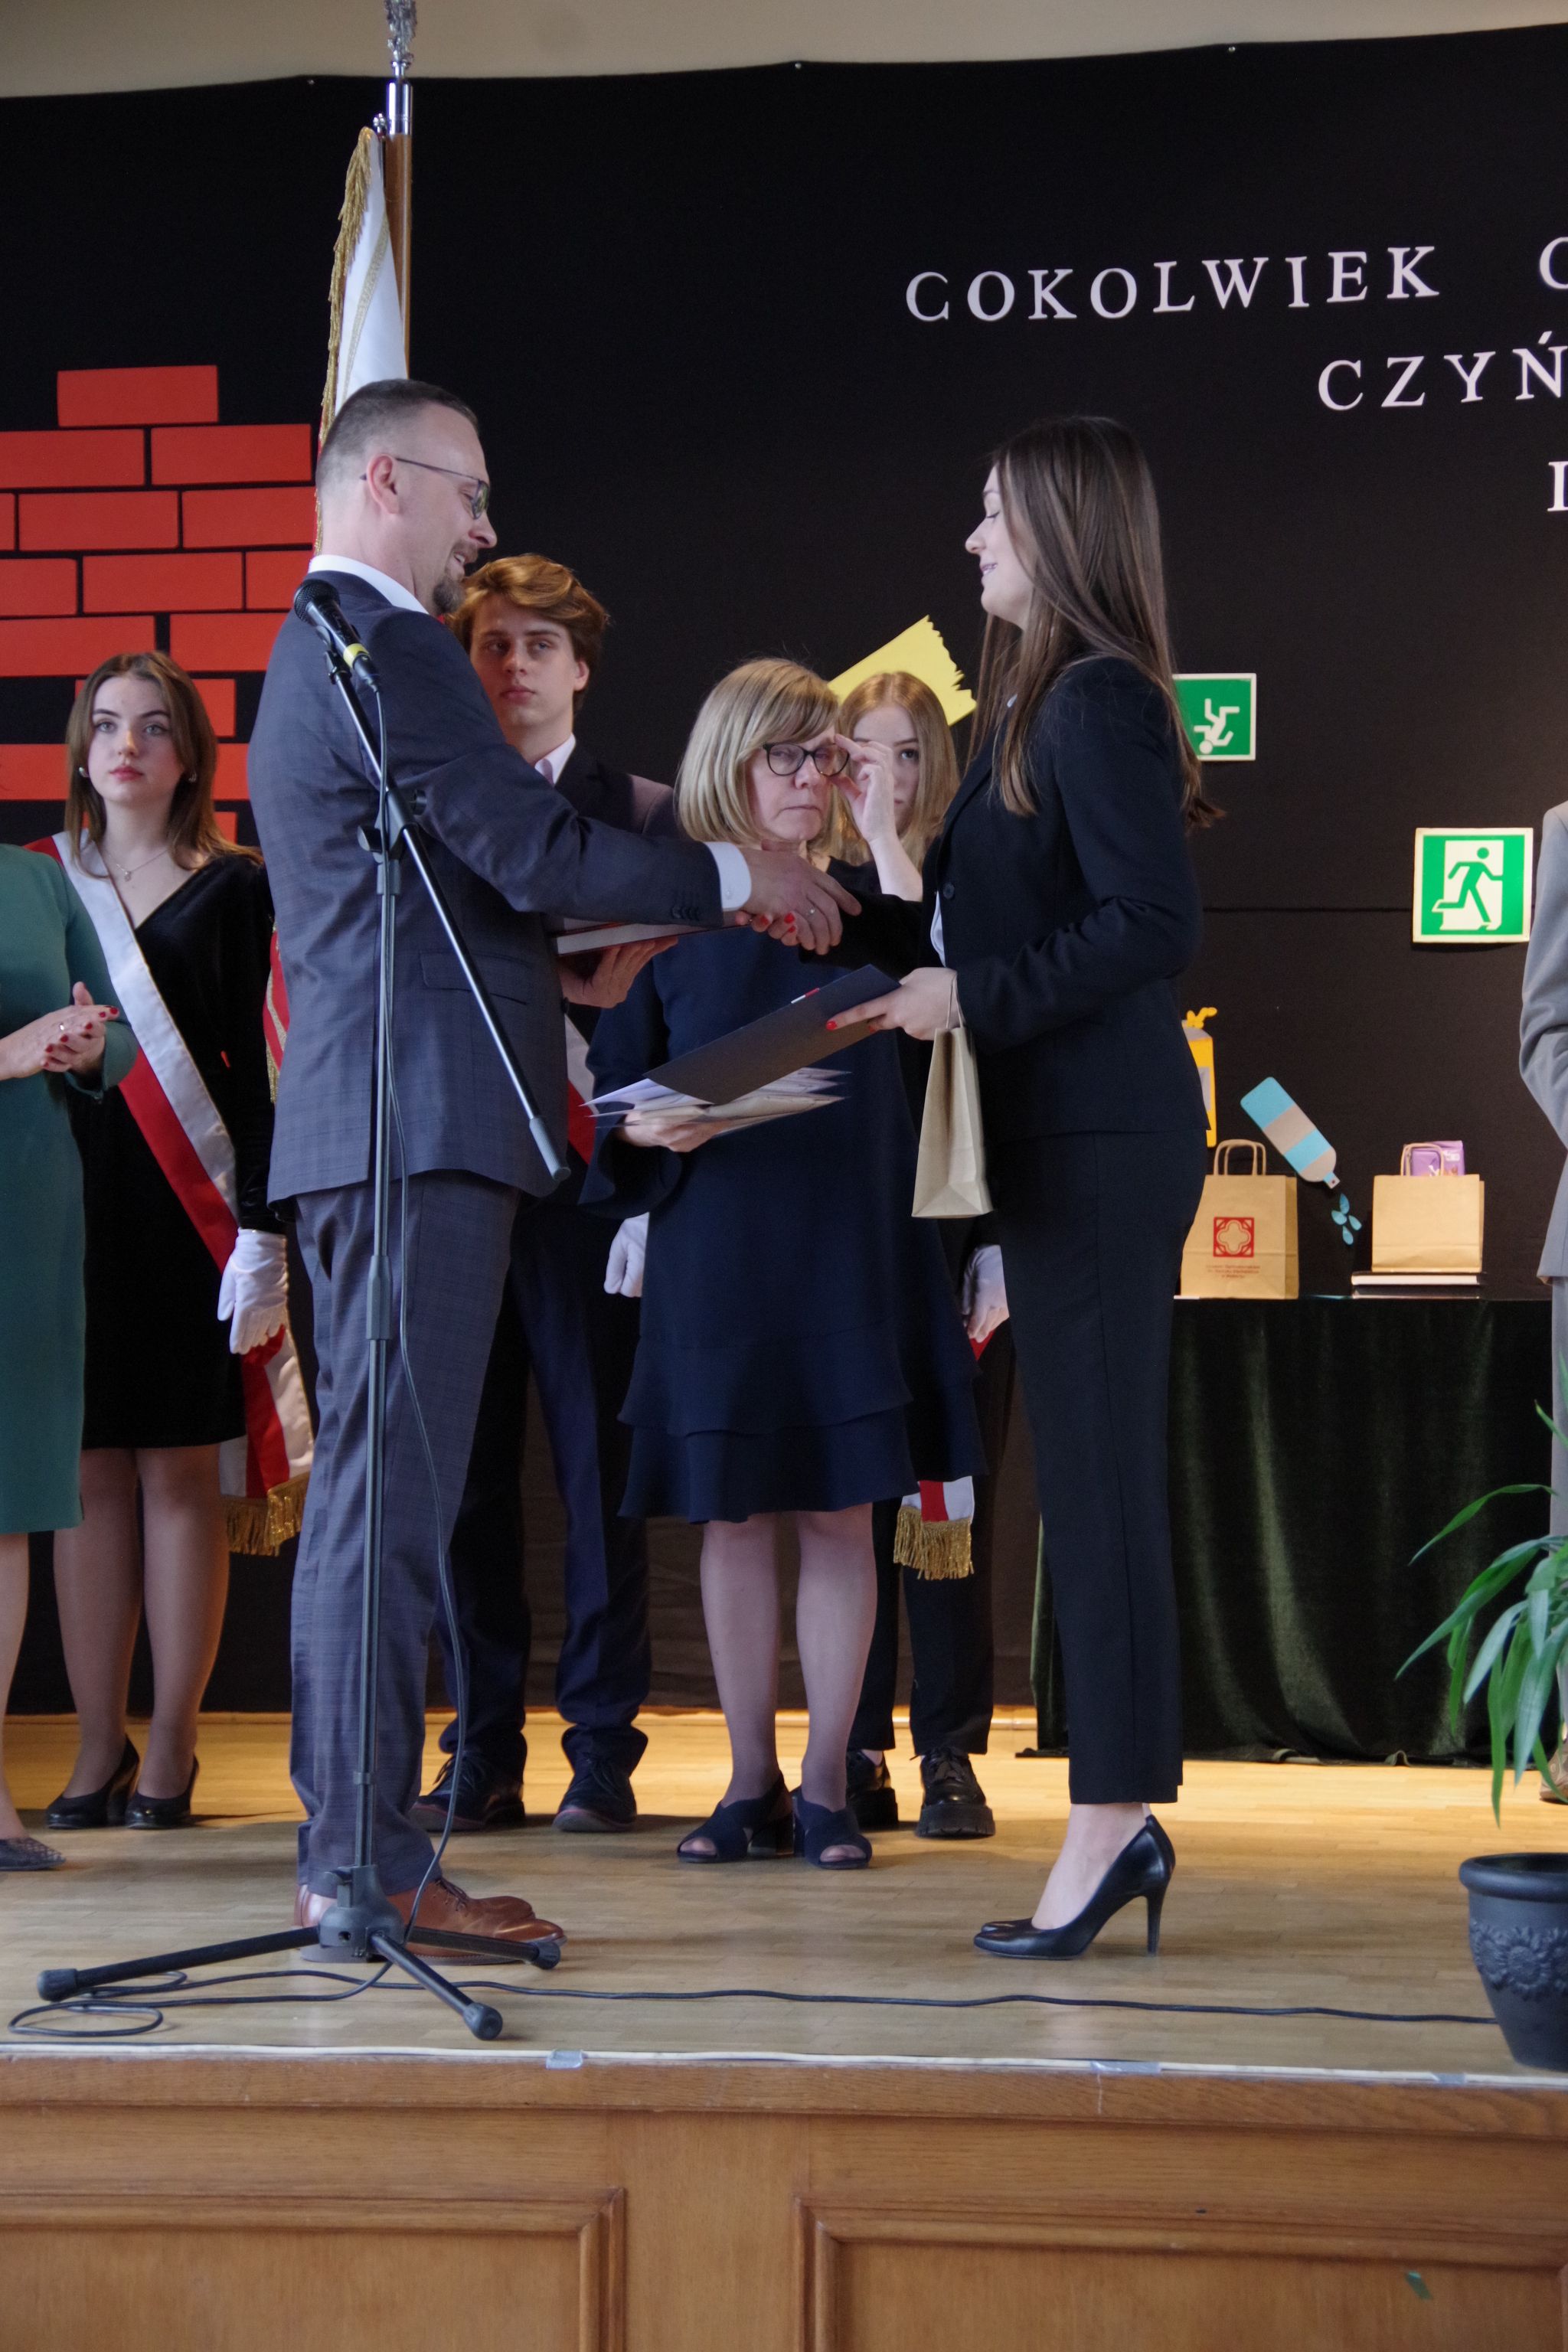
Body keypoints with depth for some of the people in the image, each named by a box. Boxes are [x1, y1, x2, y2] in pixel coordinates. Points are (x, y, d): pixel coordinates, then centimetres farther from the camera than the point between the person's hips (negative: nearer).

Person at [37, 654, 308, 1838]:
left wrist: (263, 1227, -8)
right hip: (66, 1198, 2)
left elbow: (253, 1066, -1)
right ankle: (98, 1749, 8)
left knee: (180, 1473, -1)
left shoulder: (232, 887, 3)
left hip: (187, 1208, -2)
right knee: (89, 1473, 2)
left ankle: (170, 1750, 6)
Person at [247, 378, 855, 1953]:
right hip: (423, 1125, -11)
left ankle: (347, 1847, 16)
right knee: (394, 1491, -9)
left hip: (369, 1128, 11)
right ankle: (366, 1865, -7)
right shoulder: (390, 646, -11)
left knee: (370, 1494, 11)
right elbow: (536, 856, -16)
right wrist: (735, 876, -5)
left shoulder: (318, 652, 22)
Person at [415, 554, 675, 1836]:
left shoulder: (647, 815, 7)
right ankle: (484, 1753, 12)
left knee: (600, 1468, 0)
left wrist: (604, 1003, -18)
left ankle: (603, 1752, 8)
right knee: (461, 1475, 4)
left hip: (588, 1176, -2)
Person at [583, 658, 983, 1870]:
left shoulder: (857, 898, 8)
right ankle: (751, 1784, 15)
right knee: (735, 1513, 4)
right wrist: (647, 1129, -16)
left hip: (849, 1246, 1)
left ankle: (825, 1786, 9)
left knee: (840, 1511, 1)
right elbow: (613, 1089, 5)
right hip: (713, 1254, -1)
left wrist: (884, 824, -8)